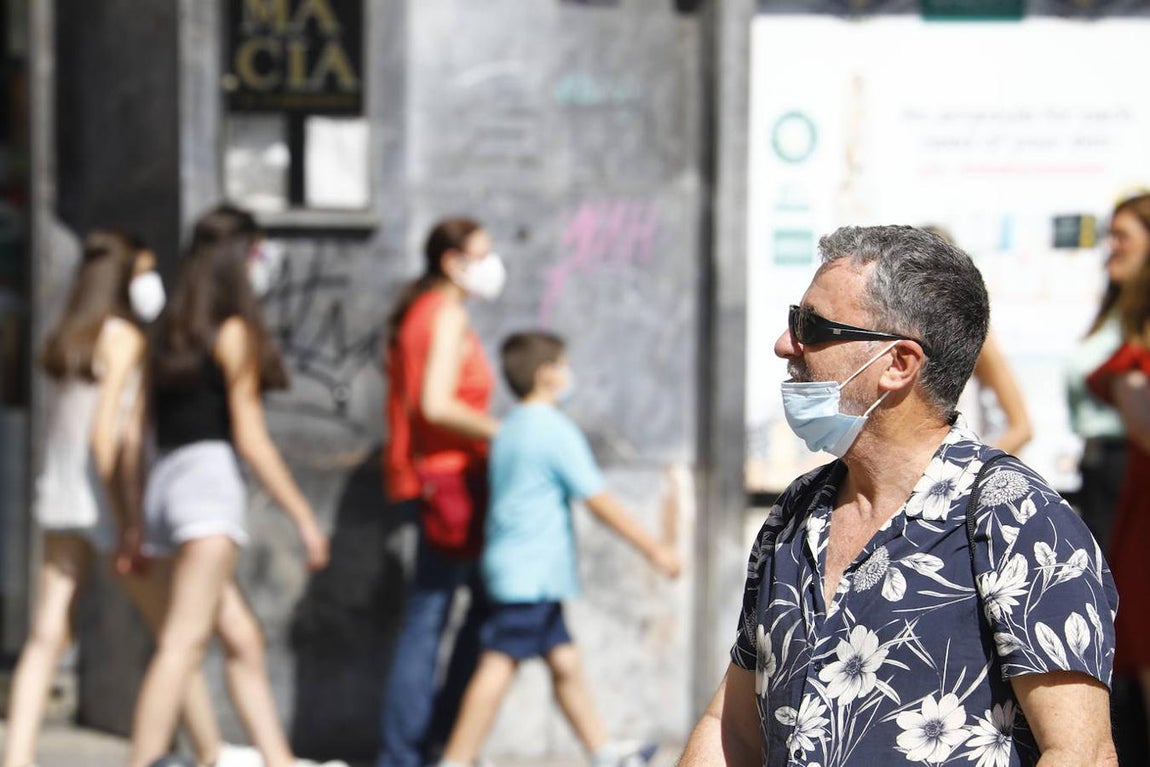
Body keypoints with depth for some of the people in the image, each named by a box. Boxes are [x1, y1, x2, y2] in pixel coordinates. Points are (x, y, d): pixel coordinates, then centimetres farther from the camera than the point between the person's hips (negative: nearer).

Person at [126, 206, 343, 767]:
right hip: (209, 475, -8)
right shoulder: (233, 333, -4)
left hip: (165, 482, 9)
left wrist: (135, 529, 18)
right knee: (183, 643, -15)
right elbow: (249, 436, -8)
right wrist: (303, 516, -5)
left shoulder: (170, 333, 18)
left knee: (243, 638, 12)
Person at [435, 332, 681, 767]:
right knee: (500, 666, -10)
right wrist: (653, 549, -8)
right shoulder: (556, 430, -11)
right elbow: (599, 502, -12)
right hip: (531, 574, -10)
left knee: (564, 661, 12)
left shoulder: (508, 431, 16)